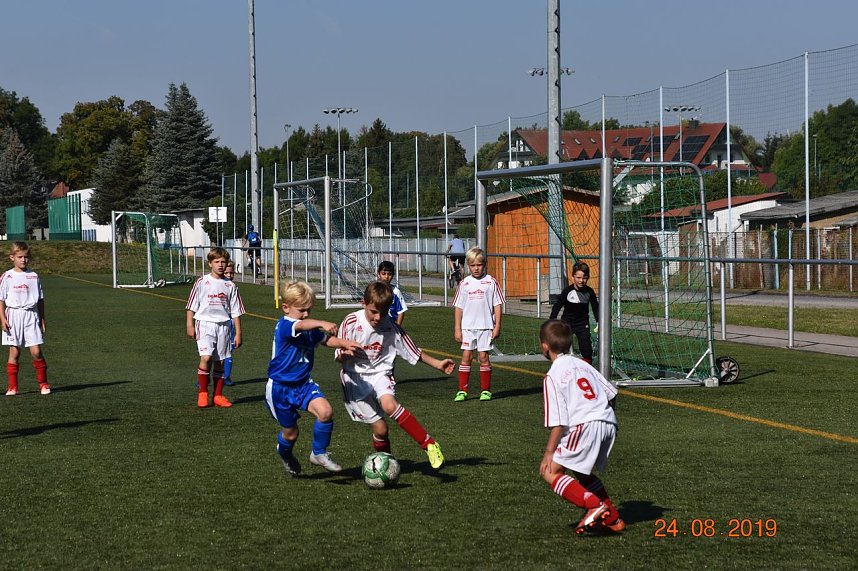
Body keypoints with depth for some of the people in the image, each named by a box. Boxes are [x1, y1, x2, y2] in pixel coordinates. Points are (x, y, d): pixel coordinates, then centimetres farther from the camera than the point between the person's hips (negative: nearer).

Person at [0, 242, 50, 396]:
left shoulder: (34, 276, 7)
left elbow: (40, 300, 12)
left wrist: (42, 319, 10)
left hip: (31, 315, 1)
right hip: (13, 315, -1)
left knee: (36, 351, -5)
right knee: (14, 352, 0)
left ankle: (43, 383, 8)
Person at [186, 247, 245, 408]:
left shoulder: (230, 286, 6)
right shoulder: (202, 282, 0)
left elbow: (235, 312, 9)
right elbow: (192, 306, 4)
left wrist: (238, 333, 7)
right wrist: (190, 325, -3)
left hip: (223, 326, 3)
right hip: (205, 324, -3)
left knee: (220, 362, 6)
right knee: (206, 357, -18)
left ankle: (218, 395, 16)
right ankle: (203, 393, -6)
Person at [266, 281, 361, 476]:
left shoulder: (311, 330, 3)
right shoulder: (283, 326, -21)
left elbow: (326, 339, 5)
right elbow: (301, 325, -42)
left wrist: (344, 344, -17)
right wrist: (322, 324, -61)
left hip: (303, 383, 5)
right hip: (280, 387, -5)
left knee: (325, 411, -20)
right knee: (290, 432, 8)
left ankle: (319, 454, 1)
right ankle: (285, 455, 44)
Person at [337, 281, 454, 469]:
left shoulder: (392, 329, -4)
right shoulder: (351, 323, -11)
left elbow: (415, 353, 9)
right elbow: (340, 357, -8)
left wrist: (437, 364, 4)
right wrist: (346, 353, -31)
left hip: (380, 374, 1)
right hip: (355, 378, -1)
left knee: (389, 405, -31)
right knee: (379, 428, -8)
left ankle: (429, 444, -24)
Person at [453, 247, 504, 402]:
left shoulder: (491, 282, 0)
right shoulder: (464, 283, 6)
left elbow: (498, 305, 2)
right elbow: (458, 307, 9)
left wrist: (497, 327, -4)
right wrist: (457, 329, 4)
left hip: (485, 326, -2)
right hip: (467, 326, 2)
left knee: (483, 357, 0)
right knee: (466, 356, -1)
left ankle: (486, 390, 11)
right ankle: (462, 390, 3)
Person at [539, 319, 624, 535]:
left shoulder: (553, 376, -4)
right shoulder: (582, 364, 18)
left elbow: (558, 421, -10)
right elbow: (611, 393, 19)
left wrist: (549, 452, -4)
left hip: (585, 426, -8)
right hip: (609, 422, 9)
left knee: (550, 472, -5)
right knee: (581, 472, 26)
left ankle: (594, 506, -19)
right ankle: (612, 518, 26)